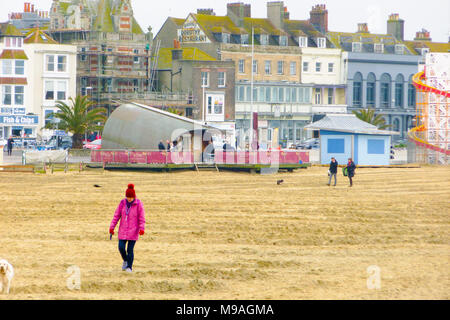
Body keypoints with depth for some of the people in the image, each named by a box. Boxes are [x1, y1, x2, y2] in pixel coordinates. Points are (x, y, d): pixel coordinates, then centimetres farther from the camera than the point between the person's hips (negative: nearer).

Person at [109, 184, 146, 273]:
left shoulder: (138, 204, -7)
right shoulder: (122, 203, 1)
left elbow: (141, 218, -7)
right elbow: (116, 215, 5)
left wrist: (141, 229, -18)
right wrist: (112, 227, 2)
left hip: (133, 231, -3)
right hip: (123, 230, 3)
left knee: (130, 250, -3)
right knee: (121, 248, -2)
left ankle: (129, 267, 10)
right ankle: (125, 260, 28)